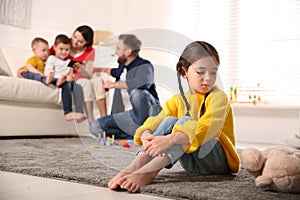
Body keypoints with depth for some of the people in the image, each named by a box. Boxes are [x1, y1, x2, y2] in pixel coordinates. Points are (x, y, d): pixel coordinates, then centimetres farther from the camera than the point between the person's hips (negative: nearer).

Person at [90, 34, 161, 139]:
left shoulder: (145, 65, -14)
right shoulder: (127, 68, 11)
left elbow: (143, 82, -37)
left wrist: (114, 84, -24)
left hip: (149, 112, -8)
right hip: (136, 114, 8)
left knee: (137, 92, -39)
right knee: (95, 127, -4)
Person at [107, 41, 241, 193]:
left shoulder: (218, 97, -9)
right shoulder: (177, 100, 7)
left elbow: (207, 128, -29)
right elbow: (155, 122, -9)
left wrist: (169, 139, -42)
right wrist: (147, 137, -34)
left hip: (220, 161, -4)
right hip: (191, 163, 4)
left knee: (185, 121, -28)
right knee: (169, 121, -19)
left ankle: (148, 172, -45)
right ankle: (133, 167, -34)